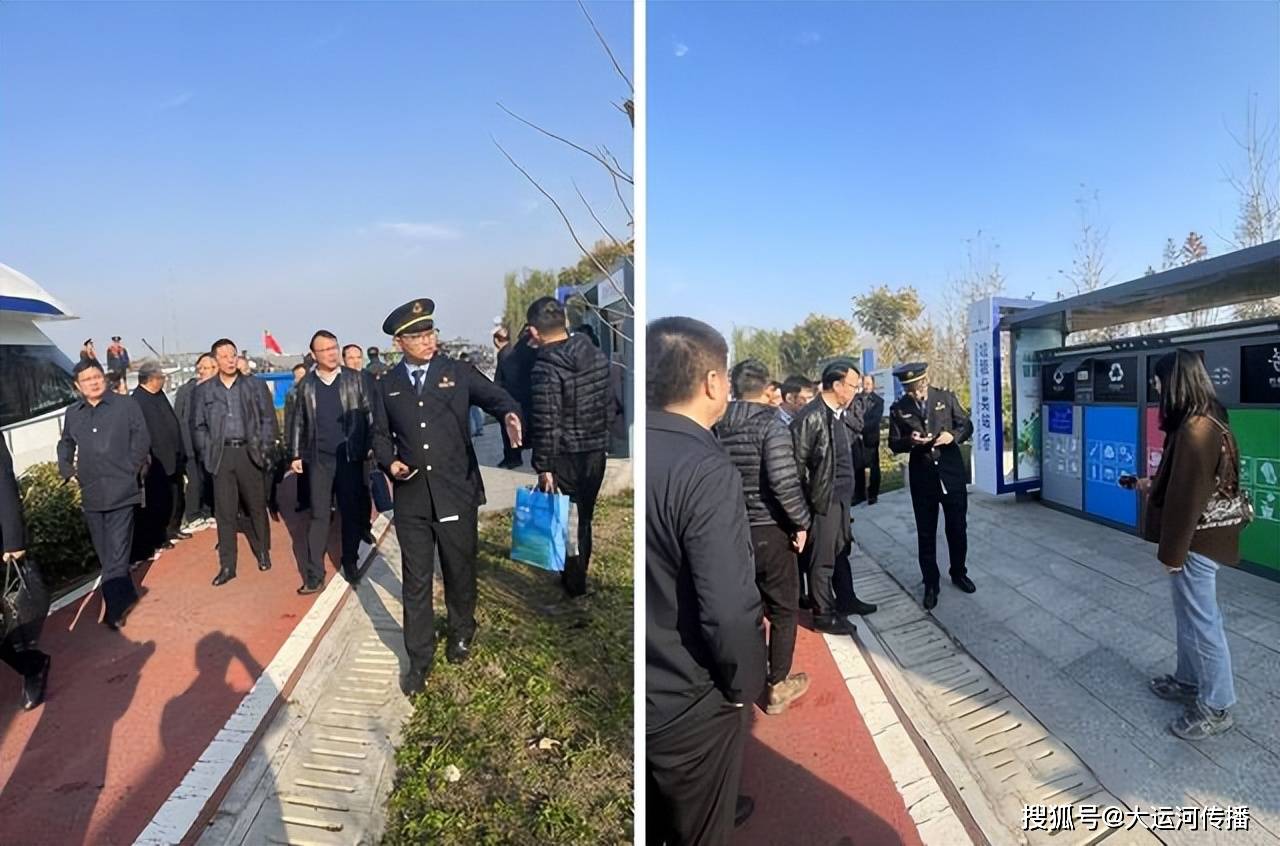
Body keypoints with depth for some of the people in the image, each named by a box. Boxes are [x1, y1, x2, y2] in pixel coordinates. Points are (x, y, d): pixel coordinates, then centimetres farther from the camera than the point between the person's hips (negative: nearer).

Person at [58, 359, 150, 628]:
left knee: (116, 553, -6)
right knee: (105, 553, 13)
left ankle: (115, 608, 2)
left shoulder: (126, 405, -2)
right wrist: (67, 472, 11)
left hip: (121, 491, -5)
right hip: (90, 493, 5)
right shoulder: (72, 413, 10)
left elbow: (142, 438, -3)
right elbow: (65, 444, 24)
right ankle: (127, 595, 29)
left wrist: (131, 469, -7)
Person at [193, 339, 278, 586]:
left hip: (249, 452, 0)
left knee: (257, 507, 8)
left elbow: (268, 419, 4)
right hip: (222, 455, 1)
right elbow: (200, 426, 10)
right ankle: (227, 566, 8)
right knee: (224, 512, 1)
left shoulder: (256, 385, 4)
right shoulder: (204, 390, 7)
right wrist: (207, 454, 0)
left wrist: (264, 449, -3)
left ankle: (262, 552, 25)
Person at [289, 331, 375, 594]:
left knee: (352, 512, 7)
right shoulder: (306, 384, 7)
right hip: (319, 459, 1)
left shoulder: (356, 378, 1)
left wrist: (373, 447, -6)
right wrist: (295, 455, 7)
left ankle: (351, 563, 22)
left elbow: (370, 414, 0)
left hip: (350, 456, -1)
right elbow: (297, 422, 11)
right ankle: (314, 574, 8)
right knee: (319, 515, 4)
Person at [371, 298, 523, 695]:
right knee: (416, 581, 7)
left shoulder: (458, 373, 1)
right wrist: (390, 462, -5)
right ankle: (419, 660, 22)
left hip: (456, 493, -1)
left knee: (460, 571, 15)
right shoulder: (387, 385, 8)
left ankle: (462, 633, 42)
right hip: (411, 497, 1)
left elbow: (495, 395, -9)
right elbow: (380, 435, 15)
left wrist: (509, 414, -32)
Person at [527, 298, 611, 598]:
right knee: (583, 516, 19)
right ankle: (576, 575, 34)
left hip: (566, 457, -6)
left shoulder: (546, 368, -19)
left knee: (566, 519, 9)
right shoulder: (597, 356, 1)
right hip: (597, 450, 6)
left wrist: (543, 466, -13)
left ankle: (574, 582, 22)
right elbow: (609, 404, 9)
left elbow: (546, 424, -21)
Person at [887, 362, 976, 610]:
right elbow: (894, 444, -2)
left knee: (957, 528, 13)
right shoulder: (898, 409, -5)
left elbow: (967, 425, 3)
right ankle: (930, 584, 21)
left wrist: (953, 435, -18)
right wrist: (910, 441, -23)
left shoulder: (946, 398, -4)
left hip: (952, 472, 1)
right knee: (926, 533, 8)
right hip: (922, 476, 0)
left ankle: (959, 573, 36)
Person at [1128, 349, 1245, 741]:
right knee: (1191, 615, 21)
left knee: (1200, 620, 3)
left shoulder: (1193, 430, -25)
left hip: (1196, 541, -10)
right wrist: (1152, 486, 23)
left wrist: (1172, 551, -18)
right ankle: (1189, 680, 36)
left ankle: (1216, 707, 17)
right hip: (1203, 537, 10)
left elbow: (1188, 496, -24)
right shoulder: (1207, 422, 7)